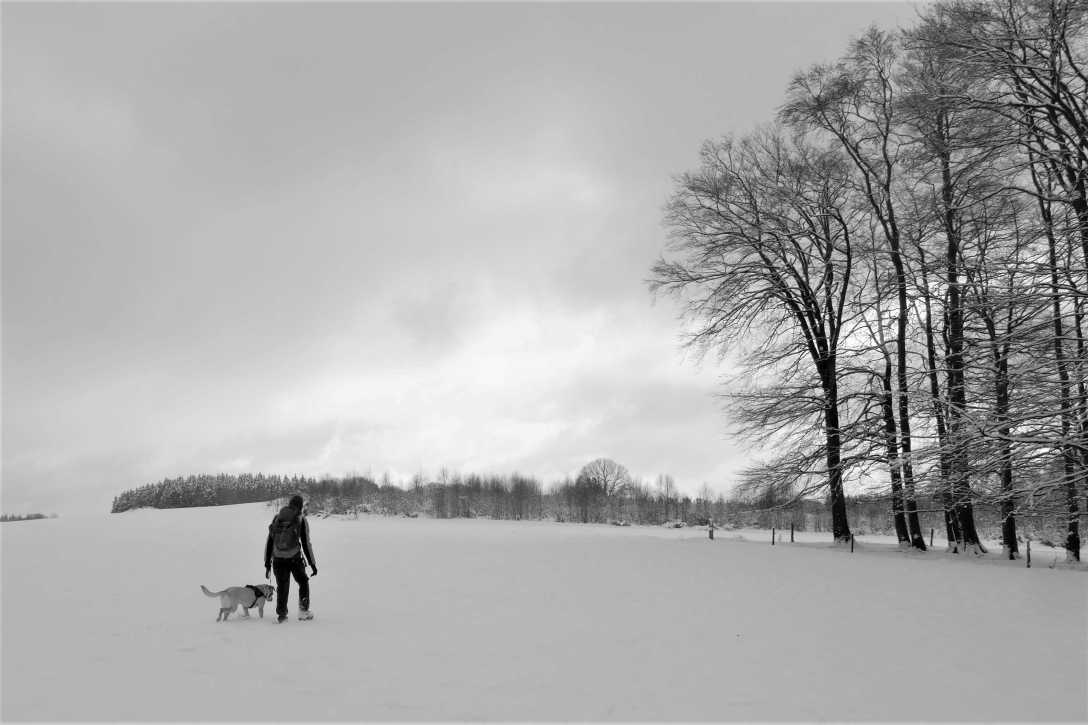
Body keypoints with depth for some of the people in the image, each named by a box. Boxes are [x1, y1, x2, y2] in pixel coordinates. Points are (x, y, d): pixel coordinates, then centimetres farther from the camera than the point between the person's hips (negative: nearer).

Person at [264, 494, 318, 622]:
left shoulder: (277, 518, 6)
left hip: (278, 560, 3)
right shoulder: (301, 520, -3)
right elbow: (306, 544, -4)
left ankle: (280, 614, 13)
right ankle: (303, 610, 14)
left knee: (282, 587, 15)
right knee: (303, 582, 19)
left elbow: (269, 541, 7)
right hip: (295, 558, -2)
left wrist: (267, 563, 12)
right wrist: (313, 564, 3)